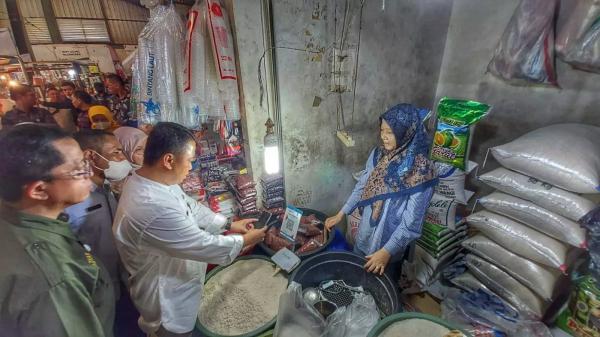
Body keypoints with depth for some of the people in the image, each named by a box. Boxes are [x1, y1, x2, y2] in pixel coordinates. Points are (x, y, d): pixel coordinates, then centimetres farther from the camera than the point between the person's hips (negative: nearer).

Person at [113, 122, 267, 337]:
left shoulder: (150, 181, -9)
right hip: (167, 304, -8)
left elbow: (190, 207, 4)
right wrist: (244, 241, -15)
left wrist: (229, 224, 2)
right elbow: (203, 246, -31)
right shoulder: (154, 209, -40)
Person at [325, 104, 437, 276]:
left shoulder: (421, 170, -25)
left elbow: (412, 221, -23)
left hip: (391, 244, -5)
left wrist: (386, 252, -24)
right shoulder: (378, 154, -8)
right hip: (364, 235, 5)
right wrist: (340, 214, 1)